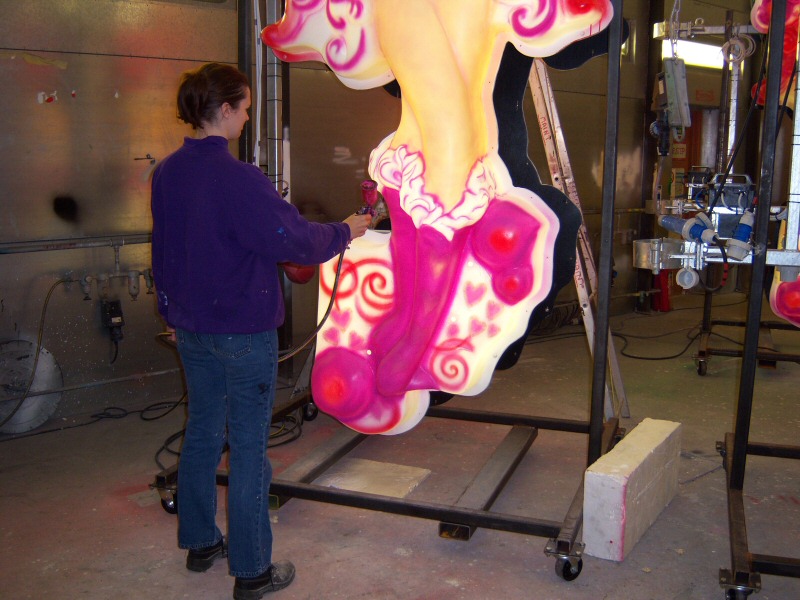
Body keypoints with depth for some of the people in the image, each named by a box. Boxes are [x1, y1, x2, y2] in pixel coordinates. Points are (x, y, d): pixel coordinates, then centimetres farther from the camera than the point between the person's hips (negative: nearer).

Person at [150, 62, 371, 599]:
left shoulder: (166, 174, 3)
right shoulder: (239, 179, -21)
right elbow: (297, 241, -20)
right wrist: (346, 231, -1)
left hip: (192, 331, 8)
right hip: (244, 333, -7)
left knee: (202, 433, 19)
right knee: (248, 448, 3)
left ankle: (200, 543, 35)